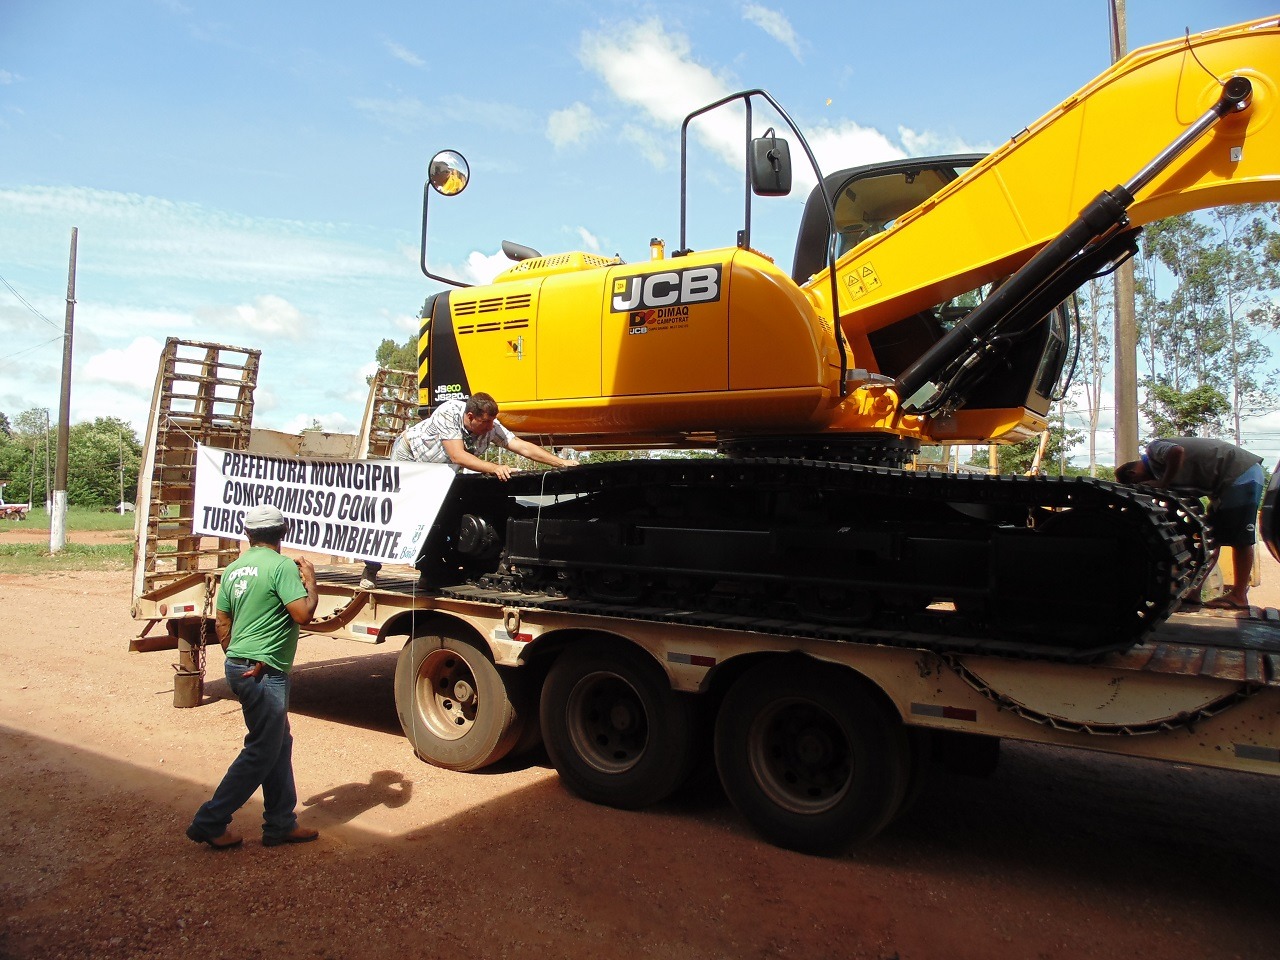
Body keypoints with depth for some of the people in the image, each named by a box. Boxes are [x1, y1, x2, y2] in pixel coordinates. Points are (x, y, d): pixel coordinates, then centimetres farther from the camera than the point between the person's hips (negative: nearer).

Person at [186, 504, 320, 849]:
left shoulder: (233, 569, 10)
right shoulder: (281, 565, -14)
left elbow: (222, 622, 15)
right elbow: (303, 614, -20)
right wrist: (311, 581, -4)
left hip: (237, 666, 9)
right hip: (265, 672, -9)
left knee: (279, 744, 16)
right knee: (261, 752, 3)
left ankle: (280, 823, 22)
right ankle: (210, 822, 9)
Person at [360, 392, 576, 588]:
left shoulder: (491, 427, -21)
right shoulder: (448, 413, -35)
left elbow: (523, 447, -24)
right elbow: (457, 456, -42)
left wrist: (561, 463, -33)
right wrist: (494, 468, -52)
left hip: (437, 471, 5)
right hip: (408, 457, -5)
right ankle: (370, 571, 4)